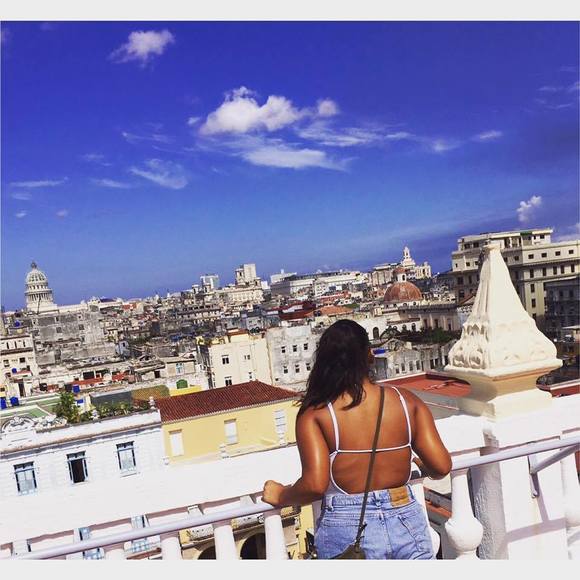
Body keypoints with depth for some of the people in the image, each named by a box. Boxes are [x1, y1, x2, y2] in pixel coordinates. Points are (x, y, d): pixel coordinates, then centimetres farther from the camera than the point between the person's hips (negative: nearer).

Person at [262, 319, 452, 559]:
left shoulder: (314, 414, -9)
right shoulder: (407, 401, -2)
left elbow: (315, 484, -17)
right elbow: (441, 466, -4)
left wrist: (280, 496, 3)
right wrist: (423, 468, 19)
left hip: (347, 531, -2)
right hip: (406, 522, 2)